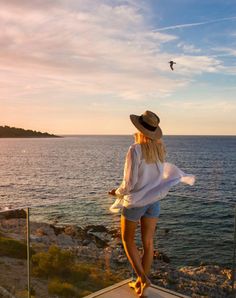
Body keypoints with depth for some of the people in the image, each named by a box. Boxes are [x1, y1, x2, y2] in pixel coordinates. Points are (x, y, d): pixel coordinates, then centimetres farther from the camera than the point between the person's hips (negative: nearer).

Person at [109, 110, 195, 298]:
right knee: (148, 242, 13)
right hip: (154, 200, 6)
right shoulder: (160, 148, -4)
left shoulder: (135, 150, -24)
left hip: (135, 201, -5)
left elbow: (129, 183, -23)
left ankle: (143, 278, 8)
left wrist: (117, 192, -3)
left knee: (127, 239, 17)